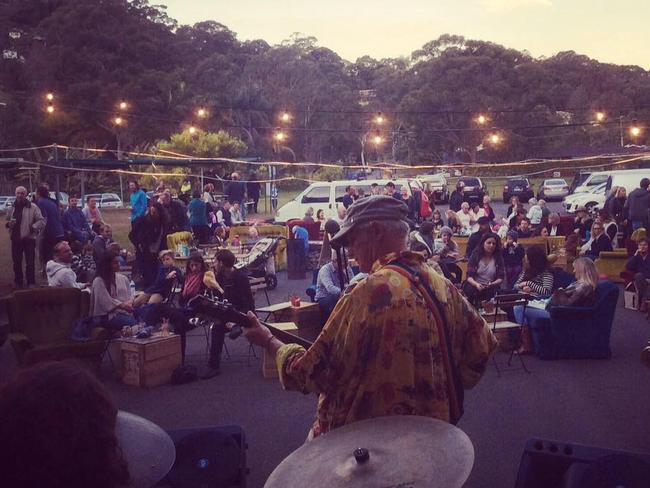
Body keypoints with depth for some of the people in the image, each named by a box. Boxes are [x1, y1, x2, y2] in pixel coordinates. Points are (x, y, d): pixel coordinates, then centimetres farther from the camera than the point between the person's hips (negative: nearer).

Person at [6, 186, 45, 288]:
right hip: (15, 239, 5)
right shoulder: (11, 208, 12)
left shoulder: (33, 207, -5)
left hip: (29, 239, -5)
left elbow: (42, 221, -8)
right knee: (16, 262, 12)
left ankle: (31, 283, 7)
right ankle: (18, 282, 24)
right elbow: (7, 221, 25)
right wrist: (8, 224, 1)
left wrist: (33, 228, -20)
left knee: (30, 263, -3)